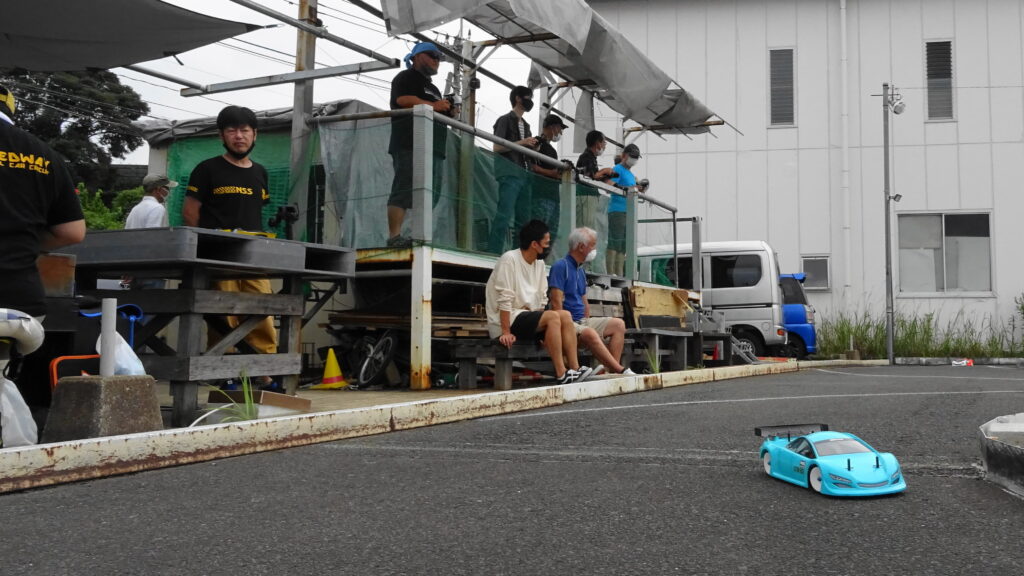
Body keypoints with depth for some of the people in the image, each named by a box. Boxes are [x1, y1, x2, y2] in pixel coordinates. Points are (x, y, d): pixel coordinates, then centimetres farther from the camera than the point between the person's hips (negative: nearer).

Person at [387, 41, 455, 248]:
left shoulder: (433, 88, 32)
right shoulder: (406, 77, 6)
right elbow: (402, 99, -13)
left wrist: (449, 113, 13)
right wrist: (432, 105, -12)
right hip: (410, 143, -9)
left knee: (431, 194, 1)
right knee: (404, 189, -17)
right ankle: (394, 236, -22)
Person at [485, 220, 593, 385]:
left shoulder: (539, 263, 11)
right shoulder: (509, 259, -14)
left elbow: (541, 298, 11)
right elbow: (504, 300, -19)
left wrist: (544, 329, -1)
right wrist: (506, 333, -22)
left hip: (527, 316, 8)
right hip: (506, 320, -8)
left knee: (565, 315, -12)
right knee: (553, 317, -25)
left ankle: (574, 368, -16)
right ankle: (561, 374, -23)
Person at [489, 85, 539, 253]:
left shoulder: (525, 125, 24)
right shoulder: (505, 120, 3)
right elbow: (497, 148, -7)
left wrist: (533, 146, 7)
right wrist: (522, 142, -12)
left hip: (524, 175, 8)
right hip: (509, 174, -8)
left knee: (524, 217, 5)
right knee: (504, 215, -16)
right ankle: (494, 253, -18)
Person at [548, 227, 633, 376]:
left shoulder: (581, 270, 18)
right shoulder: (561, 267, -9)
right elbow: (556, 303, -17)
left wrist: (587, 322, 9)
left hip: (582, 321, 9)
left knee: (618, 324, -5)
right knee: (589, 334, -36)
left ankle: (612, 369, -20)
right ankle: (621, 371, -33)